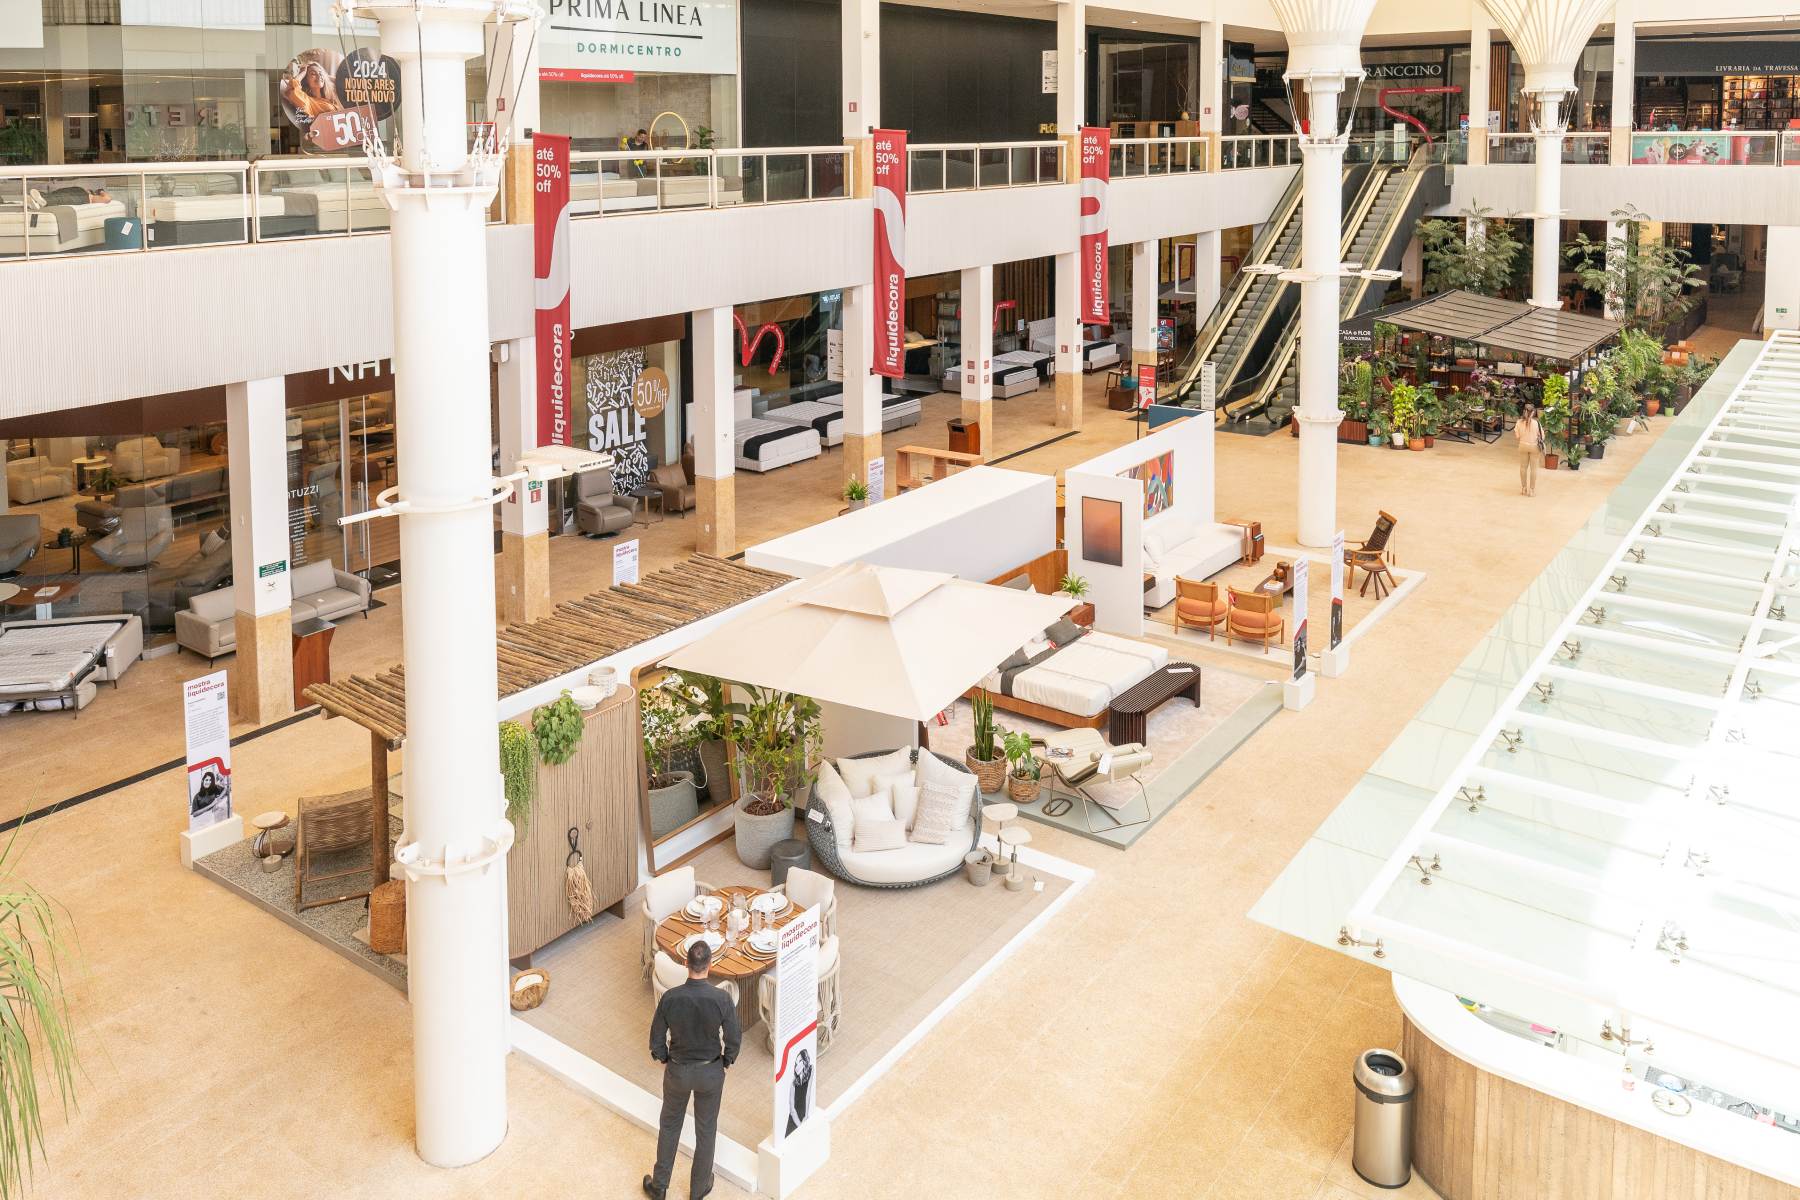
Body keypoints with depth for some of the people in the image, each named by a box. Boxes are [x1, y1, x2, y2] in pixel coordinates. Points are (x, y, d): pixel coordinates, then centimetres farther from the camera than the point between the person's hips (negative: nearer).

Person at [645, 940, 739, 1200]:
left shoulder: (669, 998, -22)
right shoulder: (722, 999, -24)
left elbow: (657, 1040, -11)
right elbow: (734, 1039, -14)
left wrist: (665, 1060, 9)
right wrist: (726, 1063, 6)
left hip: (677, 1071, 1)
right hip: (711, 1072, -1)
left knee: (669, 1126, 23)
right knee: (706, 1130, 20)